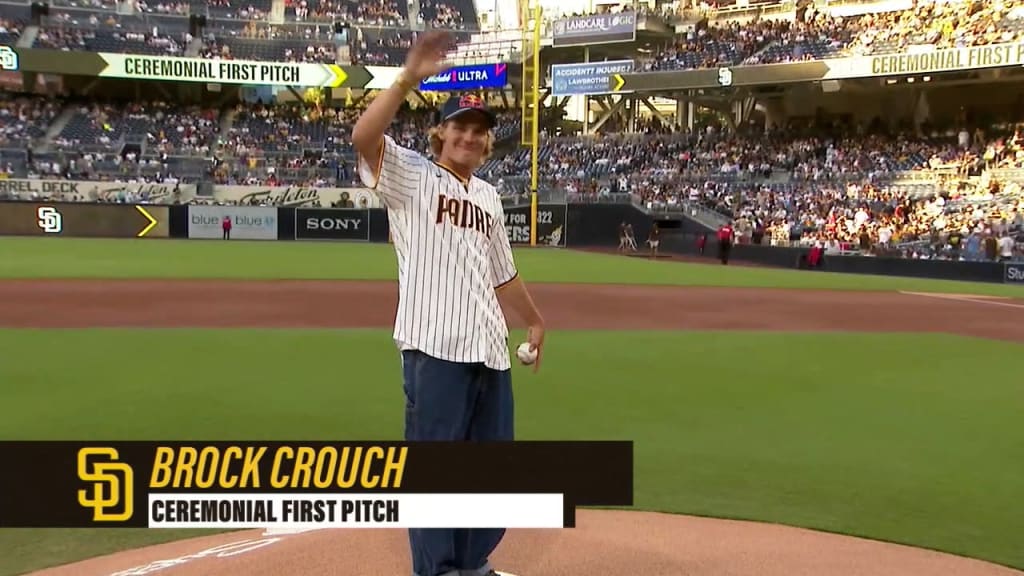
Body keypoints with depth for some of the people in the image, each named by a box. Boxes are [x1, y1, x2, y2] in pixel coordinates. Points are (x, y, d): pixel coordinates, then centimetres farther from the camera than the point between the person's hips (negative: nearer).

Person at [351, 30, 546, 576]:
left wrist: (534, 320, 32)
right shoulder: (412, 176, -1)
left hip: (489, 348, 7)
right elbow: (364, 137, -21)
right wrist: (409, 79, -27)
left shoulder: (488, 195, 19)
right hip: (435, 346, -7)